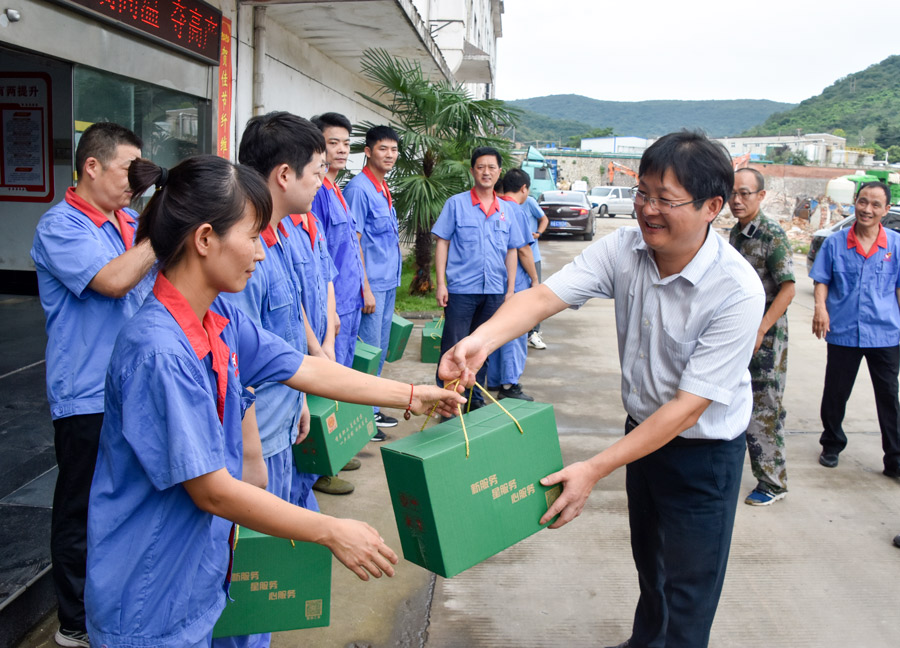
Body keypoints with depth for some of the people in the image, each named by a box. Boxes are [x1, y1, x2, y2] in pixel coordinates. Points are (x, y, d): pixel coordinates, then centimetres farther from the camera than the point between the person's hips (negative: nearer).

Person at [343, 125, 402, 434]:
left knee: (380, 351, 15)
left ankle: (372, 409, 25)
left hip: (388, 284, 9)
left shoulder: (384, 189, 15)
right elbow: (353, 242, -16)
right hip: (372, 284, -9)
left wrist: (391, 281, 17)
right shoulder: (359, 188, -13)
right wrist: (366, 288, -19)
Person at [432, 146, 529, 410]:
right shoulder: (456, 204, 0)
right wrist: (441, 283, -7)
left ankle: (475, 398, 24)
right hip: (461, 289, -4)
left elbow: (512, 250, 14)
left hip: (494, 290, 4)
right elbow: (442, 243, -1)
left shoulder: (506, 209, 11)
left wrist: (510, 288, 9)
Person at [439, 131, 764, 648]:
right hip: (643, 429, 6)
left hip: (705, 449, -5)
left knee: (689, 589, 8)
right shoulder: (624, 249, -15)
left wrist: (594, 470, -32)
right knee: (647, 557, 28)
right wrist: (483, 339, -47)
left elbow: (688, 406, -29)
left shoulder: (738, 291, -29)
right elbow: (546, 296, -26)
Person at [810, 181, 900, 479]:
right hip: (843, 332, 0)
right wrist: (820, 307, -12)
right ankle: (832, 444, 33)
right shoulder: (835, 242, 1)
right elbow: (822, 280, 5)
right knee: (835, 394, 11)